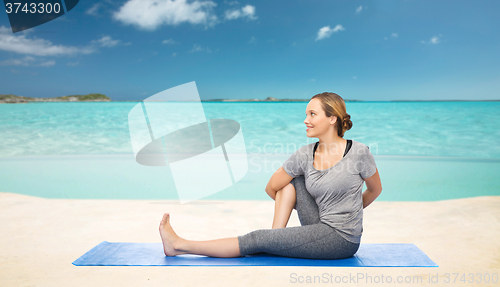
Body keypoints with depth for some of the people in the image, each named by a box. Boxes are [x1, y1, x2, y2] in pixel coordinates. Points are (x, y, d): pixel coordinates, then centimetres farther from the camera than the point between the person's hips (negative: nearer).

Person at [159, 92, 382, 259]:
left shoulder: (358, 153, -14)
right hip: (320, 227, 5)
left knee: (259, 239, -11)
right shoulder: (305, 155, -4)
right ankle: (277, 235, -7)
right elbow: (272, 188, 3)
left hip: (343, 239, -5)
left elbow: (375, 189, 3)